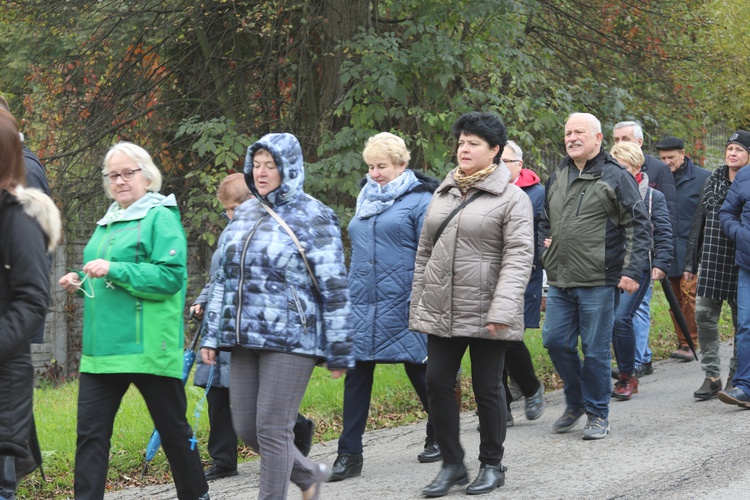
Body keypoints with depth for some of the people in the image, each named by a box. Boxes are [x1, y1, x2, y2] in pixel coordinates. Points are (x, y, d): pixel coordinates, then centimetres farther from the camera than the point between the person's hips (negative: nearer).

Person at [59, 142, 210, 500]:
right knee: (91, 431, -2)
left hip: (147, 347, -7)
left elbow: (172, 276, -17)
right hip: (102, 347, 7)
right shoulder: (107, 223, 18)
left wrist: (115, 271, -21)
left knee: (172, 427, 7)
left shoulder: (160, 218, -5)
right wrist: (81, 283, 6)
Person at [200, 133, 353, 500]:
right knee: (245, 428, 9)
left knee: (272, 428, -7)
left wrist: (340, 352, -8)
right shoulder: (244, 214, 13)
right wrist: (211, 335, 12)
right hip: (245, 338, 7)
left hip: (290, 340, -7)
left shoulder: (312, 217, -6)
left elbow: (334, 289, -7)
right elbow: (224, 279, 18)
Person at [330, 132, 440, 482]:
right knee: (356, 374, 0)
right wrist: (347, 294, 20)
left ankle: (439, 437, 28)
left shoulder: (419, 200, -5)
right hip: (362, 304, 6)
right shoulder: (366, 199, 16)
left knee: (419, 370, 7)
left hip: (402, 304, -6)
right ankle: (349, 454, 1)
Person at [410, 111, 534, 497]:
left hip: (484, 315, -5)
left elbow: (519, 257, -14)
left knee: (487, 388, 4)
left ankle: (491, 466, 18)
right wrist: (417, 306, 14)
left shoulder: (512, 199, -6)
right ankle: (452, 465, 12)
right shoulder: (442, 195, 12)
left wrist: (502, 311, -23)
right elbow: (424, 252, 17)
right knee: (437, 382, 0)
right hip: (441, 312, 5)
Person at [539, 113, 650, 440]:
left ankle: (597, 414, 12)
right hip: (559, 281, 6)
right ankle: (575, 402, 25)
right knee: (555, 341, 5)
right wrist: (545, 250, 13)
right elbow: (545, 222, 30)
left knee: (595, 350, -1)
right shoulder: (557, 178, 14)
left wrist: (632, 270, -13)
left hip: (597, 283, -6)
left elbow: (639, 226, -6)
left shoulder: (615, 177, -4)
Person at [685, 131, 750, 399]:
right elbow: (698, 223, 15)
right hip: (711, 262, 4)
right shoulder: (712, 181, 11)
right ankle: (712, 375, 6)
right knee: (704, 316, -2)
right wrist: (690, 262, 14)